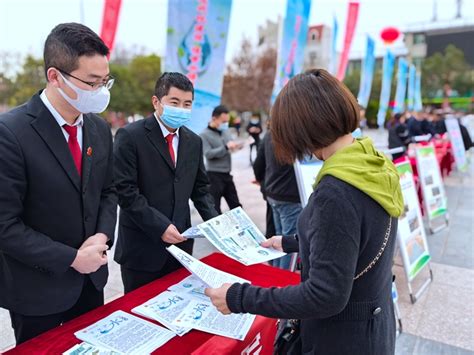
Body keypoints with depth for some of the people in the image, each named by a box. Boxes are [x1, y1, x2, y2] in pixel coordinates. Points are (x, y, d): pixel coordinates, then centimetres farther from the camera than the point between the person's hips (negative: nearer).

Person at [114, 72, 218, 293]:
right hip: (142, 246, -5)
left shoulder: (193, 141, 8)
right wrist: (159, 226, -20)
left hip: (180, 243, 5)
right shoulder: (130, 136, -10)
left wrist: (213, 221, -2)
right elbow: (125, 190, -15)